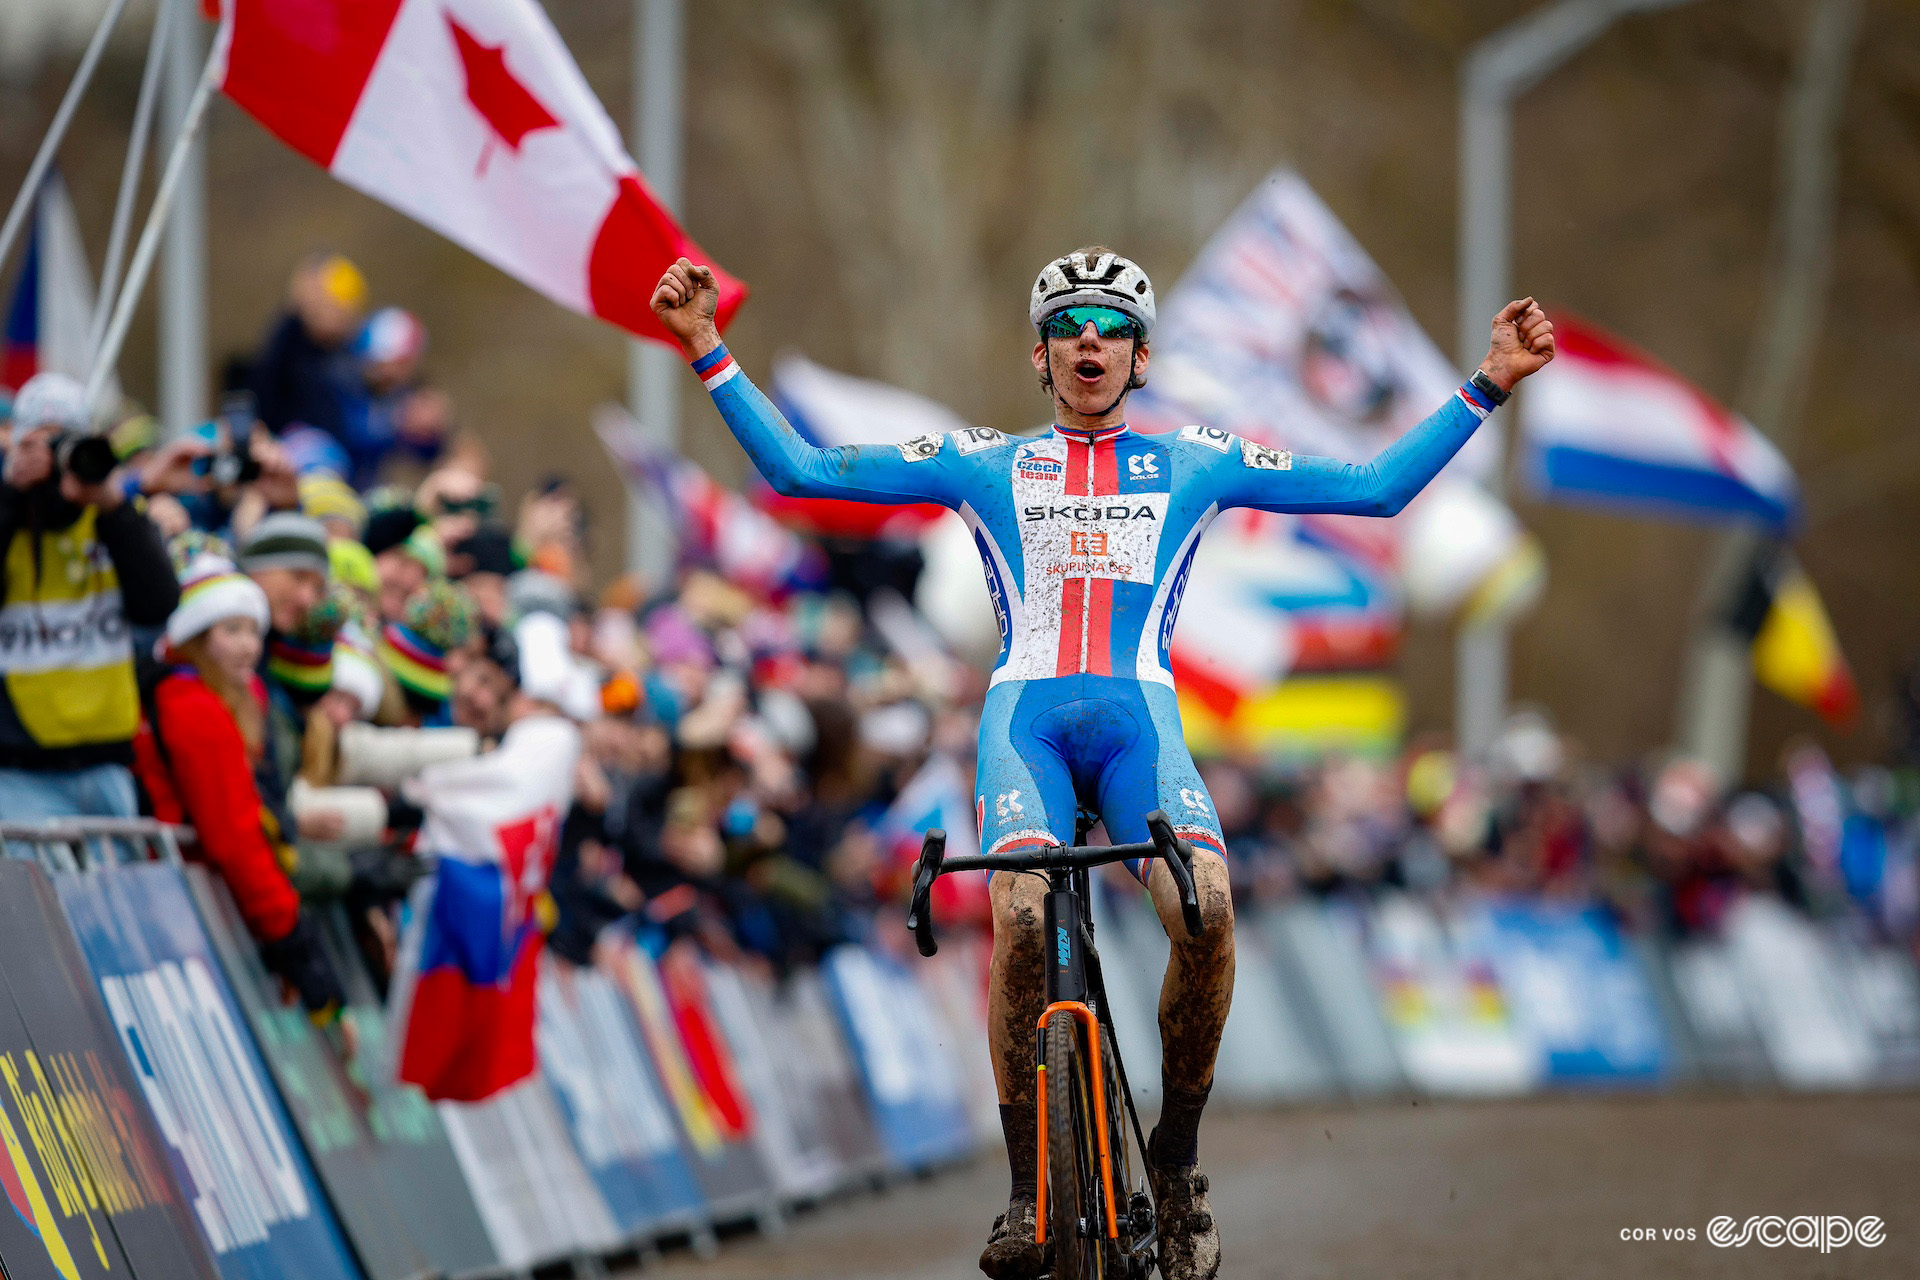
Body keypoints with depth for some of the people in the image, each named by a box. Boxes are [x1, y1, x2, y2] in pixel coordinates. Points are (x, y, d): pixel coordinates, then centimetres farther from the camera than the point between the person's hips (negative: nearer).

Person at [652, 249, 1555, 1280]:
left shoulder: (1194, 463, 20)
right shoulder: (983, 465, 19)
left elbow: (1378, 488, 19)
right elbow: (798, 468, 17)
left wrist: (1486, 386, 13)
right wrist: (709, 351, 10)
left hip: (1139, 720, 0)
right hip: (1025, 717, 0)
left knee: (1206, 907, -30)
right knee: (1022, 913, -31)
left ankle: (1178, 1156, -9)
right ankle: (1028, 1191, -18)